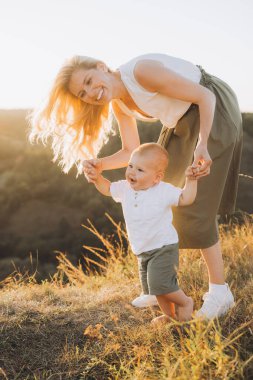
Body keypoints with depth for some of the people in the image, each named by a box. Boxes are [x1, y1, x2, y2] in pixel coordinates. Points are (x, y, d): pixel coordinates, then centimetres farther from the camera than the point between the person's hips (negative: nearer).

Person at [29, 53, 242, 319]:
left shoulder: (141, 71, -27)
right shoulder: (118, 104, -2)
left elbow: (205, 96, -24)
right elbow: (132, 153, -1)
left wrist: (202, 144, -34)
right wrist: (98, 165, -19)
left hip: (213, 108, -8)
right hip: (182, 122, 9)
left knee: (194, 205, -12)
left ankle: (220, 291, -1)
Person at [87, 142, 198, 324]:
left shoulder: (164, 191, -16)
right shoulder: (125, 188, -1)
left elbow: (186, 198, -12)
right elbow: (107, 188, 14)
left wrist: (191, 179, -23)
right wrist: (97, 178, -5)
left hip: (164, 247, -7)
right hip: (143, 251, 7)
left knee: (159, 283, -17)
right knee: (151, 286, 14)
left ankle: (185, 302, 8)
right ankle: (169, 313, 33)